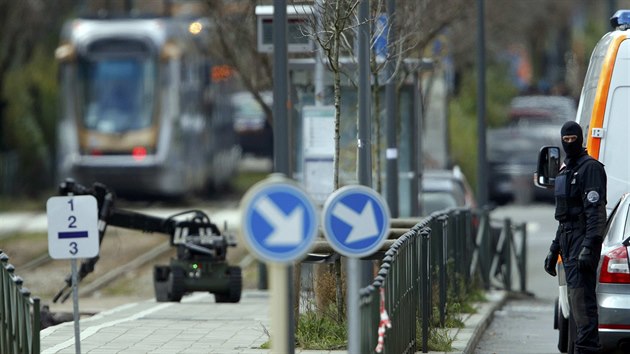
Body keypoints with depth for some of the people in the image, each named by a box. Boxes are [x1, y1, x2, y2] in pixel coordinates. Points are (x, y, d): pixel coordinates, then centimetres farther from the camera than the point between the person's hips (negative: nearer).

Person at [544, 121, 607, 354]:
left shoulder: (590, 168, -9)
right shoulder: (565, 170, 21)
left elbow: (596, 212, -17)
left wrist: (589, 248, -25)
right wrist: (554, 250, 25)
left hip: (584, 240, -10)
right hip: (568, 240, 10)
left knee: (581, 297, -16)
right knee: (576, 298, 10)